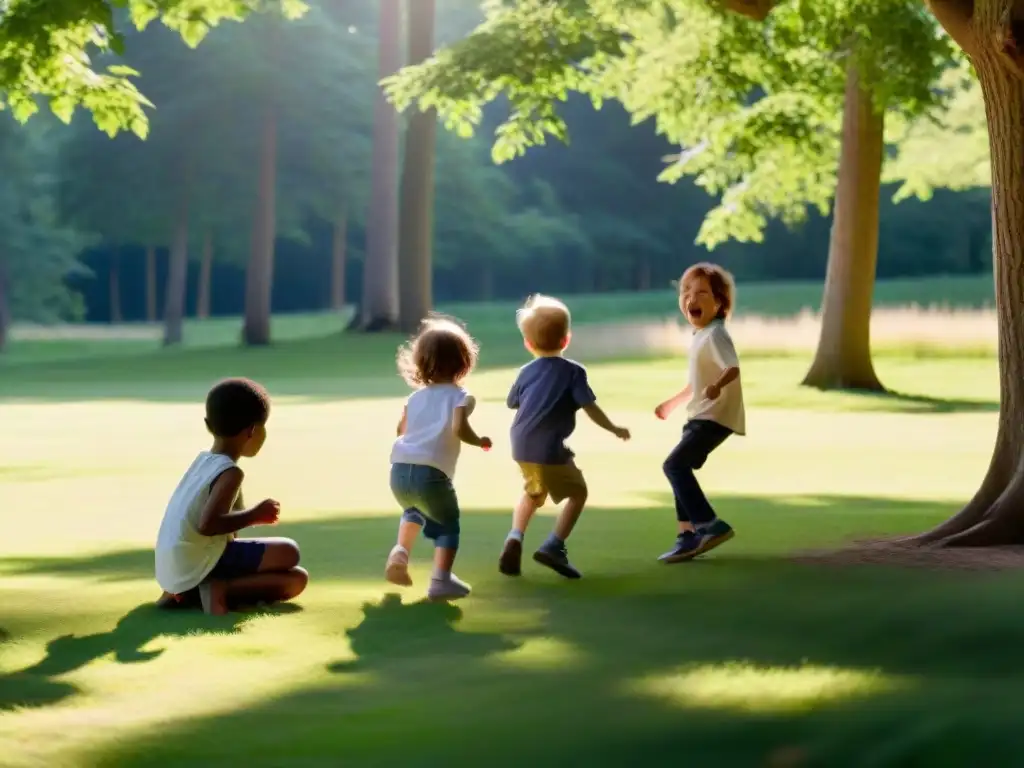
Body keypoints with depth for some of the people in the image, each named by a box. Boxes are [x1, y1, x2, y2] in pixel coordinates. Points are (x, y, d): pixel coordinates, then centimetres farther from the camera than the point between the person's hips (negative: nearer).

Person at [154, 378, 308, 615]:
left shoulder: (203, 461, 15)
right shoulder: (230, 473, -14)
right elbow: (207, 524, -26)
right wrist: (255, 515, -13)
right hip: (199, 565, -9)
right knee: (288, 553, -8)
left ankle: (190, 592, 5)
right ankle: (221, 590, -17)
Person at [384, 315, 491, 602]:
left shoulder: (416, 397, 18)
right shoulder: (459, 396, 0)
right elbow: (459, 428, -16)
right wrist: (480, 442, 1)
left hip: (400, 470, 6)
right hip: (431, 473, -6)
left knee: (414, 511, 36)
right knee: (447, 525, 9)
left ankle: (401, 551, 16)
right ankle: (441, 580, -6)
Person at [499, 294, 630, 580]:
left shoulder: (526, 372, 10)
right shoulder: (573, 371, -3)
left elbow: (513, 404, 19)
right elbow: (590, 408, -6)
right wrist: (614, 429, 7)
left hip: (521, 447, 6)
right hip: (549, 449, -5)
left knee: (533, 493, 29)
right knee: (578, 492, 11)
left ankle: (515, 538, 7)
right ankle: (553, 546, -4)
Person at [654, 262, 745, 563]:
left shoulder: (715, 335, -16)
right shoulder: (700, 336, 15)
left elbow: (735, 368, -31)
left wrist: (717, 386, -50)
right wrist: (672, 402, 37)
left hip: (716, 416, -10)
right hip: (701, 415, 10)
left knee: (675, 464, -17)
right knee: (680, 467, 10)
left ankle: (710, 525, -15)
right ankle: (689, 535, 13)